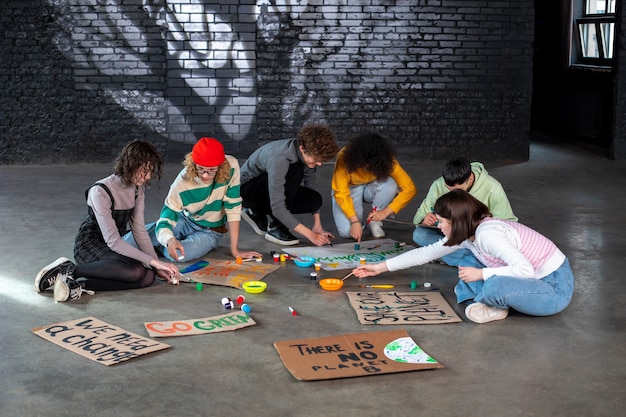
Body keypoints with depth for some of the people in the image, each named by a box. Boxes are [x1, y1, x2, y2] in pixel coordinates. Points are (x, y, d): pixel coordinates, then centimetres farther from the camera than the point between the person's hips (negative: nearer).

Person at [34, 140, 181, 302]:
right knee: (136, 271, -35)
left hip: (112, 247, 8)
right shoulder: (100, 191, -22)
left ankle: (80, 284, -25)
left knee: (148, 277, -23)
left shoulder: (138, 189, 1)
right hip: (89, 245, -8)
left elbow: (139, 230, 2)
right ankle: (70, 270, -23)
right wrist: (153, 261, -26)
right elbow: (113, 240, -25)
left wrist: (157, 267, -7)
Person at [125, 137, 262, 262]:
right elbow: (164, 222, -27)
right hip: (184, 221, 0)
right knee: (130, 241, -20)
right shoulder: (182, 183, -27)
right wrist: (170, 240, -51)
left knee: (179, 255, -30)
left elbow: (233, 208, -20)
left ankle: (156, 245, 5)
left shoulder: (231, 166, -28)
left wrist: (235, 250, -20)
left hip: (209, 231, 0)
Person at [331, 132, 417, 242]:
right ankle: (359, 220, 7)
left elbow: (410, 188, -28)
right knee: (347, 231, -29)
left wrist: (386, 211, -36)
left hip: (371, 189, 2)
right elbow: (341, 193, -31)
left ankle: (375, 221, -10)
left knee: (390, 184, -34)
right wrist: (354, 221, -40)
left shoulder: (387, 160, -28)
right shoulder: (344, 158, -33)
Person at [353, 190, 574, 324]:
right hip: (533, 279, 9)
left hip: (555, 287, -9)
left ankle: (495, 305, 0)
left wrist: (481, 274, -26)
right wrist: (381, 267, 12)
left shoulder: (488, 234, -27)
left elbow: (525, 270, -35)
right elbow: (427, 252, 9)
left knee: (494, 287, -34)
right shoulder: (467, 233, 1)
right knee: (470, 263, 8)